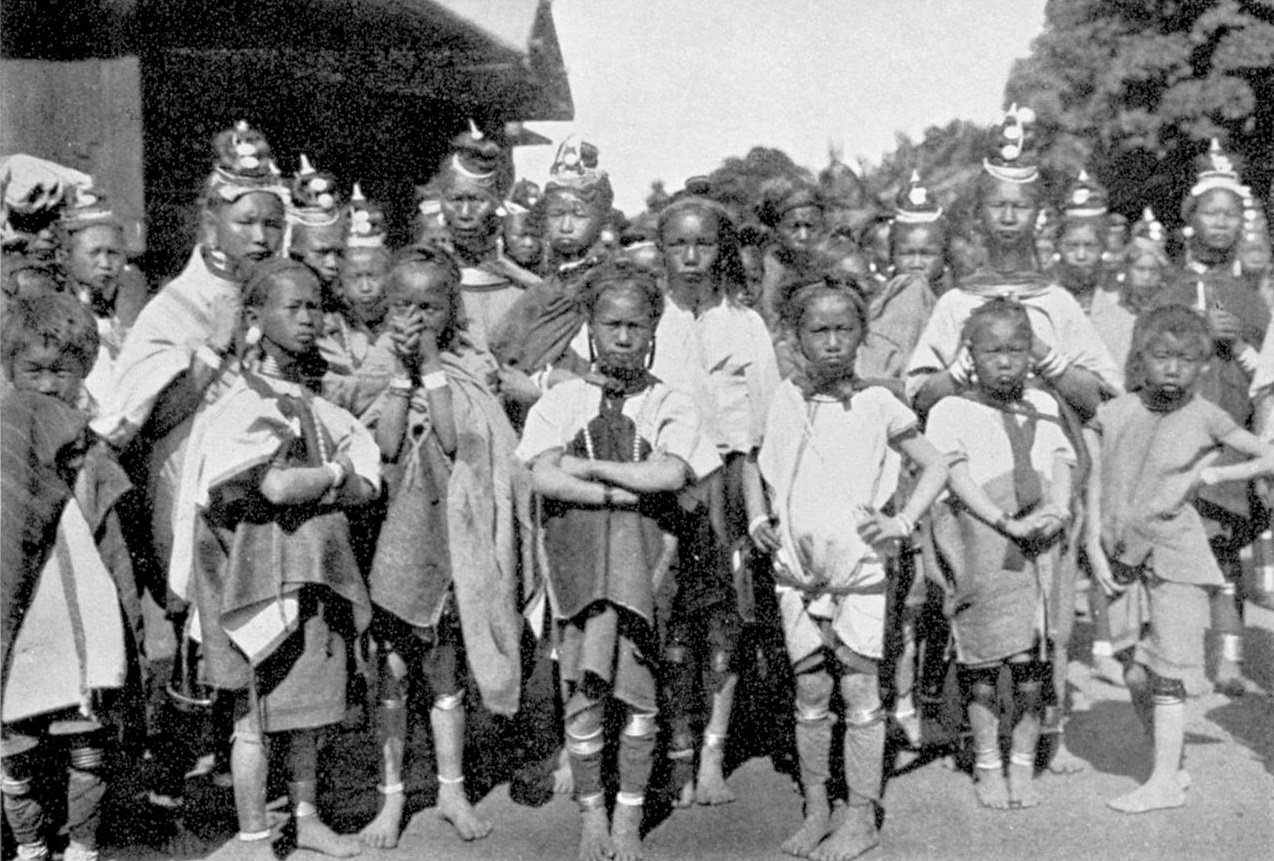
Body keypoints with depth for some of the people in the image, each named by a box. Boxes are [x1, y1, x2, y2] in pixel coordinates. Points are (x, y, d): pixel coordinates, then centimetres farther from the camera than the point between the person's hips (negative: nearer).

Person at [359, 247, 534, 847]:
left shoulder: (469, 370, -1)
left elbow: (454, 440, -16)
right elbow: (386, 445, -11)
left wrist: (431, 364, -15)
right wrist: (404, 370, -14)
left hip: (451, 534, 0)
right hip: (394, 534, 0)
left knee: (446, 668, 11)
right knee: (392, 670, 5)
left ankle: (451, 789, 24)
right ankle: (391, 797, 17)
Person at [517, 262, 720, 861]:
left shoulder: (671, 405, 8)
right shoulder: (560, 401, 9)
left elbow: (669, 474, -10)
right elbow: (543, 478, -7)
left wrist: (587, 465, -7)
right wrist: (627, 493, -10)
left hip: (645, 557, 0)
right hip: (576, 558, 0)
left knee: (637, 693, 0)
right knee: (583, 696, 2)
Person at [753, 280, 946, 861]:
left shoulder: (876, 404, -3)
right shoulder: (783, 400, 3)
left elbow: (934, 467, 5)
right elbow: (755, 465, 17)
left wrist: (901, 523, -7)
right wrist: (757, 517, 2)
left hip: (860, 565, -2)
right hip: (796, 566, 2)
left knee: (859, 691, 1)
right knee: (809, 692, 8)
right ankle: (815, 809, 20)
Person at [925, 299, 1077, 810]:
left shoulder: (1043, 407, 20)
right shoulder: (951, 411, 6)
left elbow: (1061, 466, 13)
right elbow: (957, 477, -5)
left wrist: (1056, 510, -7)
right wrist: (1007, 523, -15)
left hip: (1039, 541, 3)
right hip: (978, 540, -3)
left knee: (1032, 660, 3)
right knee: (983, 658, -3)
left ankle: (1023, 766, 15)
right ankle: (987, 767, 10)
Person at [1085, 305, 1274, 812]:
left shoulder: (1205, 418, -3)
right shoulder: (1113, 415, 3)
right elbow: (1096, 487, 7)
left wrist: (1219, 473, -6)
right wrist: (1096, 550, 0)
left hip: (1176, 556, -3)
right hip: (1124, 561, 3)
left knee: (1166, 674, -4)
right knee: (1135, 675, 6)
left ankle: (1164, 781, 5)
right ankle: (1169, 769, 23)